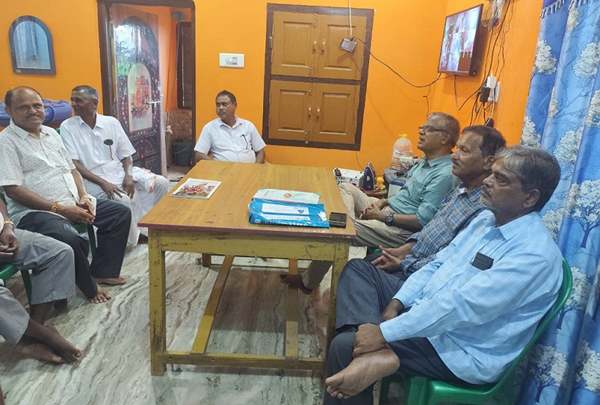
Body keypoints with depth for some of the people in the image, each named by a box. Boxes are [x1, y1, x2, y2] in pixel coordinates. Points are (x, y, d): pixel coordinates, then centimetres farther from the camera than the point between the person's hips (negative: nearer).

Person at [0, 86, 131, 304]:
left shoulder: (51, 133, 15)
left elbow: (71, 169, 19)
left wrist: (83, 197, -1)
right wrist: (59, 208, -21)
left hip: (73, 204, 8)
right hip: (34, 212, -8)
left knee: (121, 213, 3)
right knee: (70, 239, -36)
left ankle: (102, 271, 8)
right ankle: (90, 287, -6)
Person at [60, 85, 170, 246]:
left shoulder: (112, 122, 5)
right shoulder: (67, 126, -3)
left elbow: (126, 155, 9)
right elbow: (74, 164, -9)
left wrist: (128, 176, -11)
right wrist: (103, 182, -22)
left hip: (119, 171, 5)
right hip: (93, 179, -4)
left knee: (161, 183, -10)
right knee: (121, 199, -32)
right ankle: (132, 236, -4)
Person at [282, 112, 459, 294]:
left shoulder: (445, 174, -20)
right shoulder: (426, 161, 11)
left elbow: (422, 221, -24)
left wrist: (382, 216, -19)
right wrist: (382, 203, 3)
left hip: (400, 230, -10)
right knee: (345, 188, 12)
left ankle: (308, 282, -1)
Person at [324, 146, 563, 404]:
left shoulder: (535, 254, -23)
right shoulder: (487, 219, 5)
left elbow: (460, 305, -29)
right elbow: (438, 265, 8)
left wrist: (385, 332, -27)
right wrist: (394, 305, -6)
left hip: (461, 352, -9)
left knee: (346, 346, -21)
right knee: (358, 271, -2)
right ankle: (377, 353, -19)